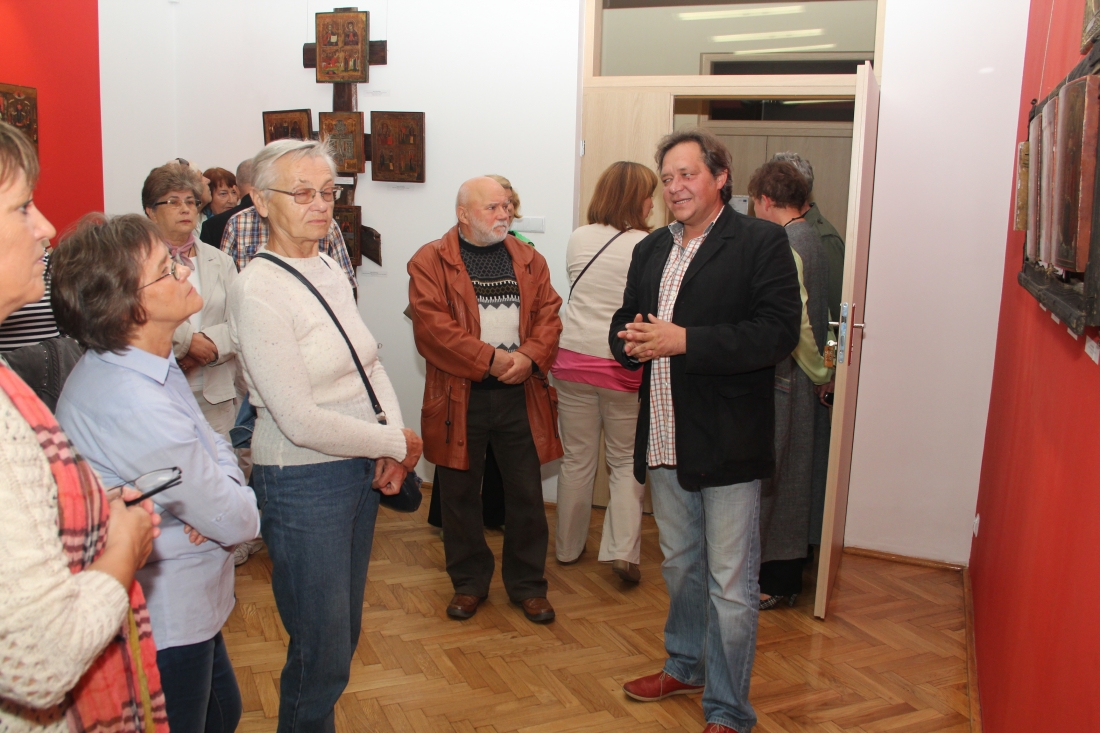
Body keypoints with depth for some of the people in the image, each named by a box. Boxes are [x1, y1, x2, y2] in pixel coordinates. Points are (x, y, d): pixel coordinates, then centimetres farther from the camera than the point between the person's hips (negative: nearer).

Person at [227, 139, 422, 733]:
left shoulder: (330, 270, 6)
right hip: (303, 483, -8)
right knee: (323, 647, 6)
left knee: (345, 630, 21)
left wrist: (394, 444, -6)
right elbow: (300, 421, -22)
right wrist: (396, 442, -13)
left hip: (361, 470, 8)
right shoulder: (258, 291, -19)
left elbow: (369, 364, 11)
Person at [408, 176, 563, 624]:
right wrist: (489, 359, -18)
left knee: (526, 494, 9)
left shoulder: (529, 261, 11)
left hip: (520, 396, 3)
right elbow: (431, 325, -14)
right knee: (461, 494, 11)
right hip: (459, 398, -2)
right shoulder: (431, 261, -2)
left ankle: (528, 584, 26)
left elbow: (548, 315, 3)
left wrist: (529, 357, -15)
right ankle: (469, 582, 29)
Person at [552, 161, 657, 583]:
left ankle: (568, 546, 26)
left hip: (573, 359, 4)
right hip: (624, 363, -3)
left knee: (577, 458, 15)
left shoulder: (579, 240, 4)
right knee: (626, 461, 11)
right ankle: (623, 549, 2)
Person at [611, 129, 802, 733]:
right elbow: (623, 323, 18)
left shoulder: (761, 242, -8)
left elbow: (778, 332, -18)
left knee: (731, 586, 2)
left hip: (728, 444, -6)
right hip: (666, 440, 7)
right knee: (680, 566, 22)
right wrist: (632, 341, -7)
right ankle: (684, 666, 42)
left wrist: (683, 340, -23)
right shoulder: (651, 250, 14)